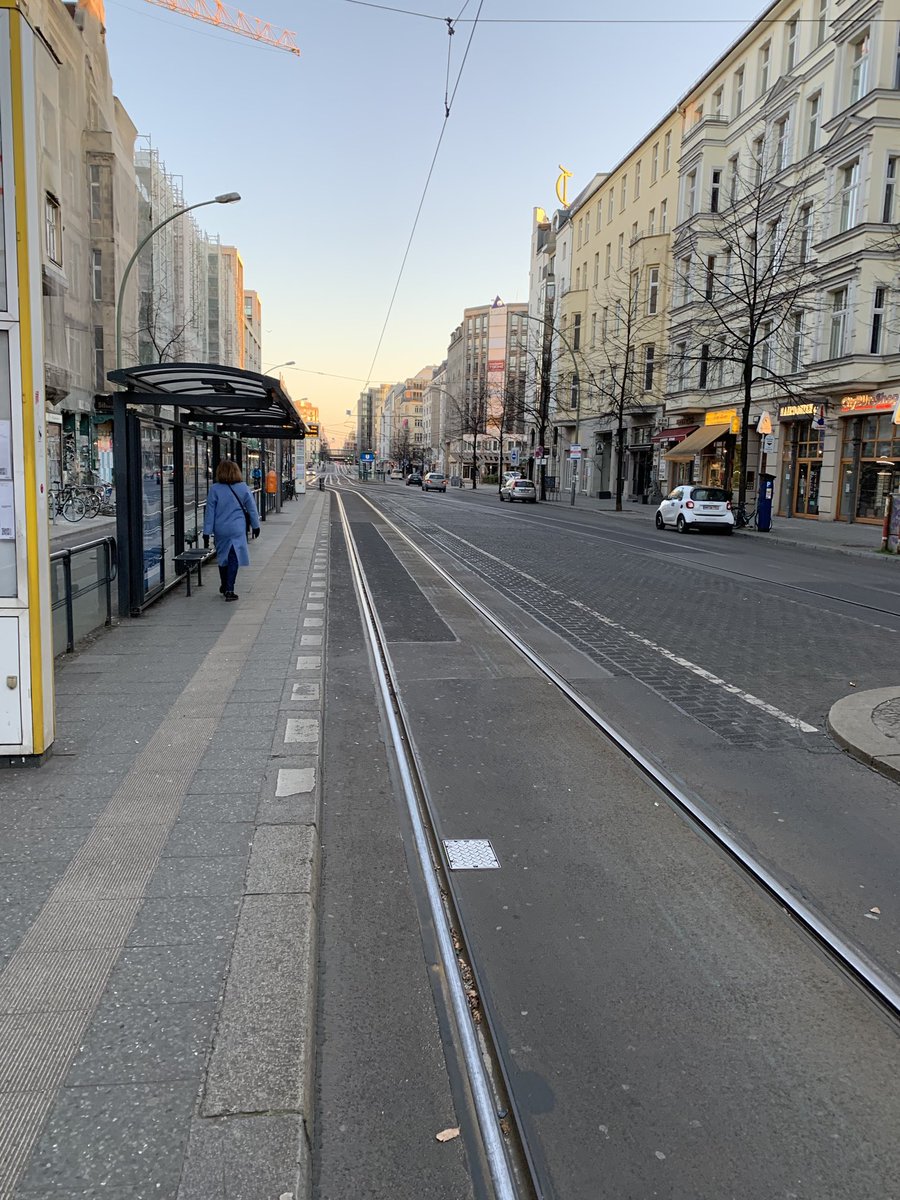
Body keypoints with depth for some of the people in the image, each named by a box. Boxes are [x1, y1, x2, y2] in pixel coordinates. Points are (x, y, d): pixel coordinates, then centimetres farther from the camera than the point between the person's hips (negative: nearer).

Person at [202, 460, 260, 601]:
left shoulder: (215, 489, -5)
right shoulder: (243, 488, -3)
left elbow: (210, 512, -3)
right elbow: (251, 508, 5)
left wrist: (206, 533, 1)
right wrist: (255, 526, 17)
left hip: (220, 530, 1)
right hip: (237, 529, -1)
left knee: (222, 557, 17)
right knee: (233, 558, 1)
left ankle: (224, 587, 32)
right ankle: (229, 590, -5)